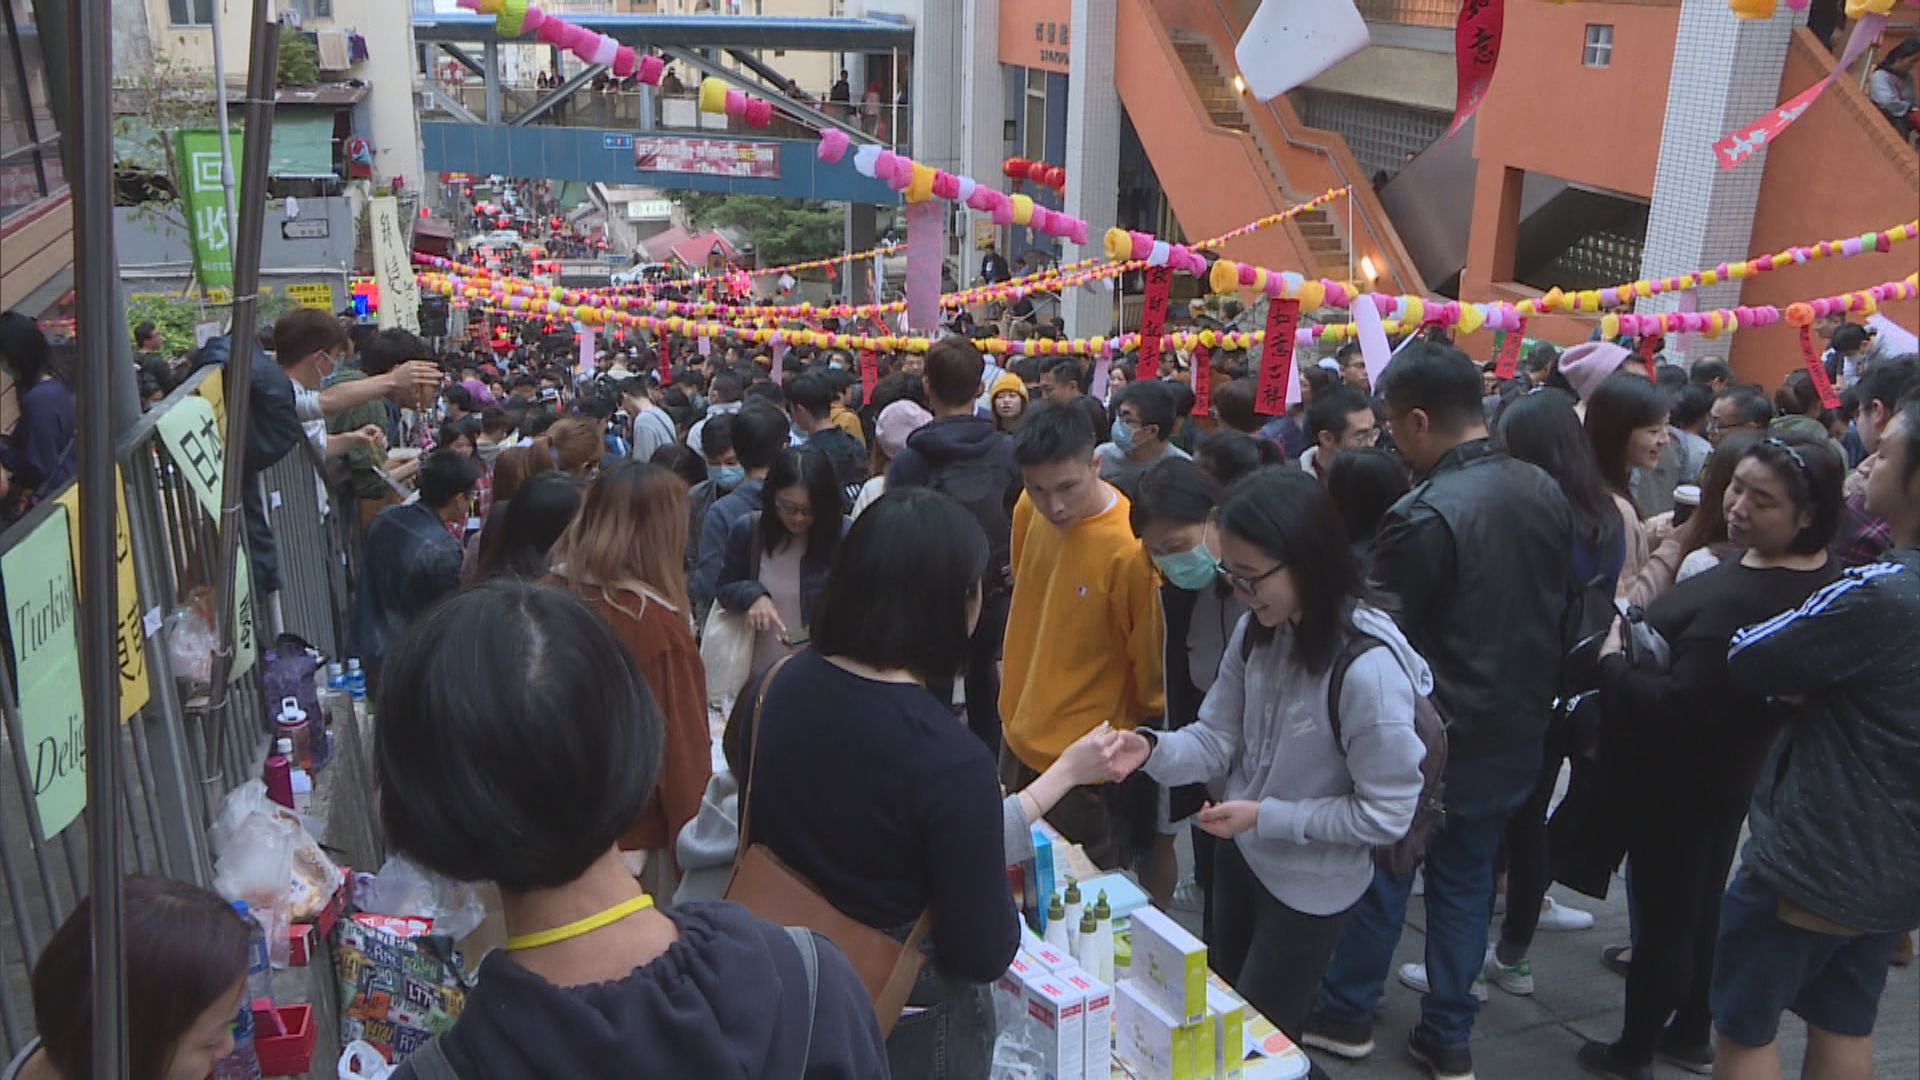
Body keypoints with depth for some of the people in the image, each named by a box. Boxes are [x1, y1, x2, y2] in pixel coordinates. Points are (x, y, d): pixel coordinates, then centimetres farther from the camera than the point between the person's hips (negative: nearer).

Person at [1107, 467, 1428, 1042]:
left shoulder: (1369, 670, -32)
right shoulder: (1255, 631, -9)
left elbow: (1387, 814, -24)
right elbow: (1217, 739, -5)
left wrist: (1266, 817, -24)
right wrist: (1152, 750, -25)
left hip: (1309, 888, -7)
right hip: (1240, 855, 7)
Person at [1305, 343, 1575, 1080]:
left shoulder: (1424, 516, -26)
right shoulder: (1545, 493, -2)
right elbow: (1561, 605, 10)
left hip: (1436, 737, -6)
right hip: (1518, 732, 7)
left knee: (1382, 870, 12)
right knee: (1467, 878, 18)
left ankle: (1346, 1014, 29)